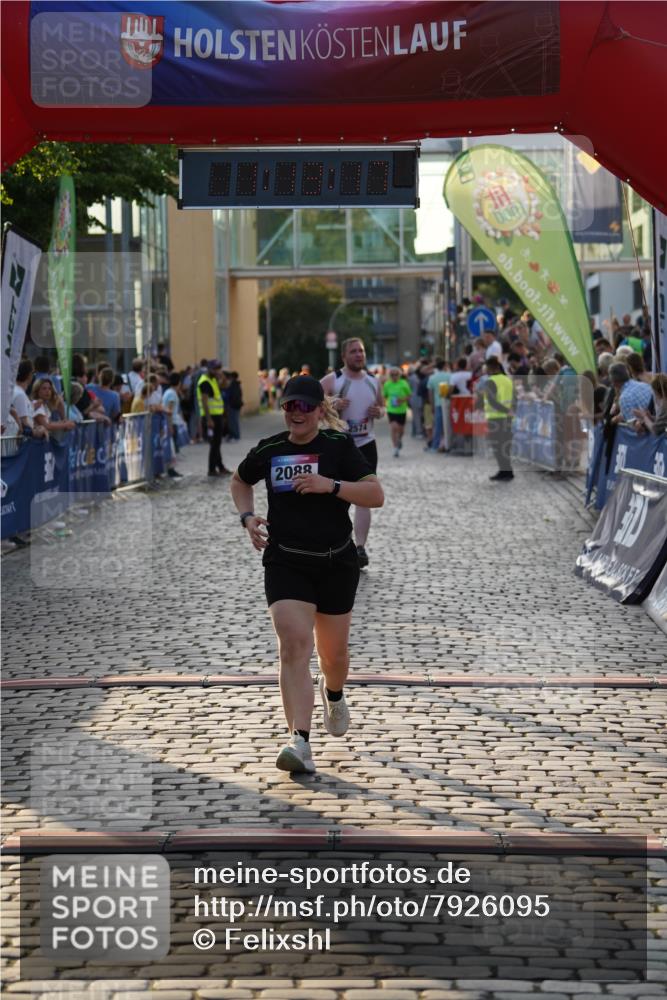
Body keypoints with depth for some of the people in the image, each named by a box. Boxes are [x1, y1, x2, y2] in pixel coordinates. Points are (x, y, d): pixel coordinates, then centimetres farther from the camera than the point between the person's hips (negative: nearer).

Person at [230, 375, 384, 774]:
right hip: (285, 562, 0)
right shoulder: (268, 451, 2)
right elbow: (240, 481, 23)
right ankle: (300, 742, -22)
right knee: (294, 646, -17)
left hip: (336, 562, 0)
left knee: (333, 651, 14)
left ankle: (334, 696, 50)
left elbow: (376, 495, -10)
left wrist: (331, 485, -23)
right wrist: (248, 516, 5)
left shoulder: (340, 446, -5)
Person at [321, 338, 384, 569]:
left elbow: (382, 405, 21)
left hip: (365, 445, 2)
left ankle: (360, 548, -11)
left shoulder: (373, 381, 7)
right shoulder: (331, 381, -6)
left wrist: (379, 412, -2)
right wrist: (332, 407, -24)